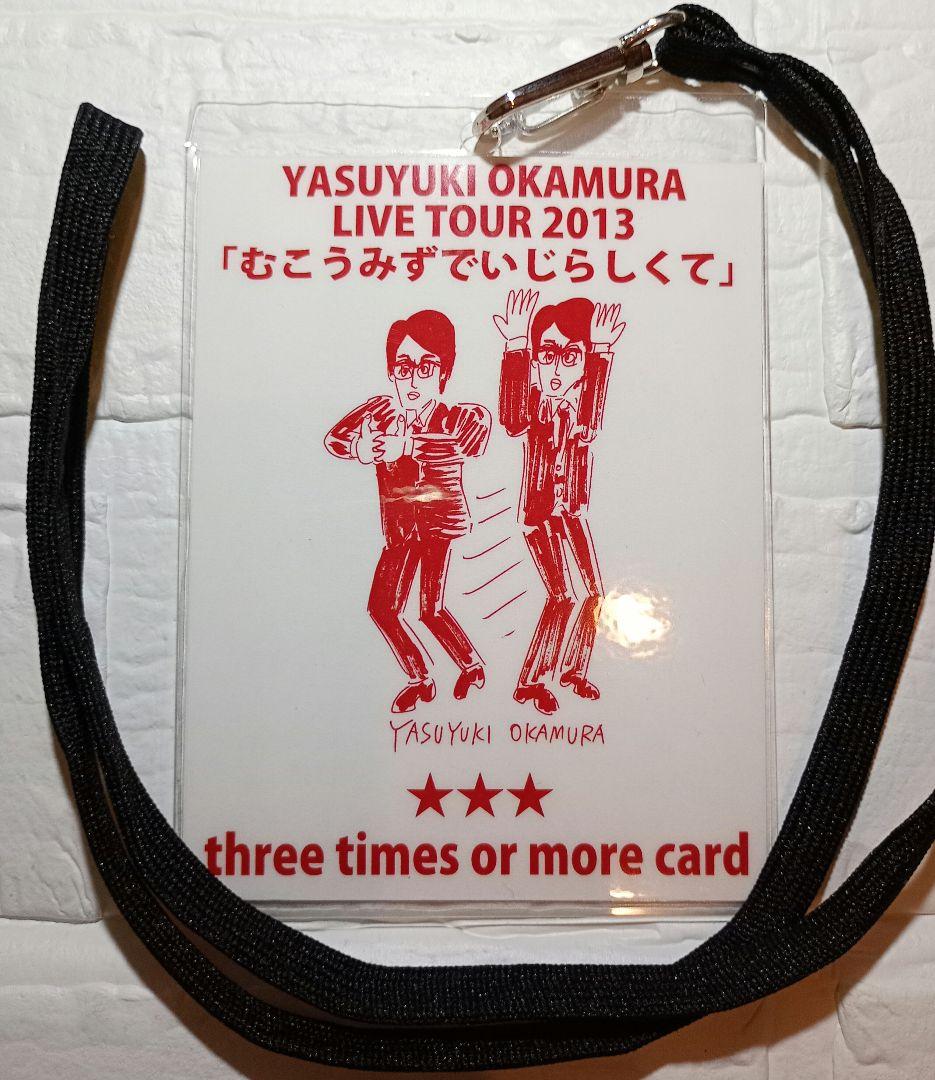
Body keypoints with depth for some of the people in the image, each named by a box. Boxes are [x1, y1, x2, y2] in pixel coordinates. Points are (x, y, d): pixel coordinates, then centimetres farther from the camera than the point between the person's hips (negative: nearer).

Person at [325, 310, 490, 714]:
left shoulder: (458, 417, -7)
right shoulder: (380, 410, 0)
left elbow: (467, 444, -27)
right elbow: (333, 439, -8)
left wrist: (406, 445, -33)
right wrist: (362, 447, -30)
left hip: (440, 519, -5)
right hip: (399, 526, 5)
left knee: (431, 608, -10)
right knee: (382, 608, 6)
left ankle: (472, 665, 17)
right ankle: (421, 680, 25)